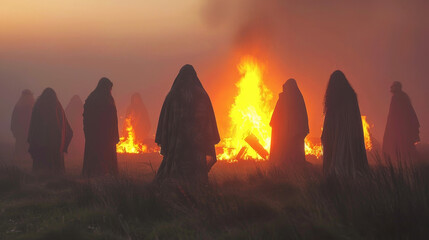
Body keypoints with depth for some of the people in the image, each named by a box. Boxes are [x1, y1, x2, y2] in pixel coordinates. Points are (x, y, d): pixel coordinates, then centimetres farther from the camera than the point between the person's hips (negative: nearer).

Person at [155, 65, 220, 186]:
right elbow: (209, 118, 2)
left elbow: (164, 117, 2)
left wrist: (162, 140, 6)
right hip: (197, 139, 0)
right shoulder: (202, 95, 1)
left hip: (177, 139, 0)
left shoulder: (172, 96, 2)